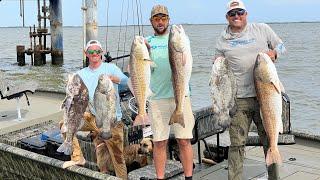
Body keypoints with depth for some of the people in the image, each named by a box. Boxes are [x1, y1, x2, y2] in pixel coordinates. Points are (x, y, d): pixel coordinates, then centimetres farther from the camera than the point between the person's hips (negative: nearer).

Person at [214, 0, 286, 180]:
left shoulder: (262, 29, 8)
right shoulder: (223, 40, 10)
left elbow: (281, 46, 15)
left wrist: (273, 53, -7)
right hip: (238, 99, 0)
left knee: (270, 140, 9)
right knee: (237, 144, 0)